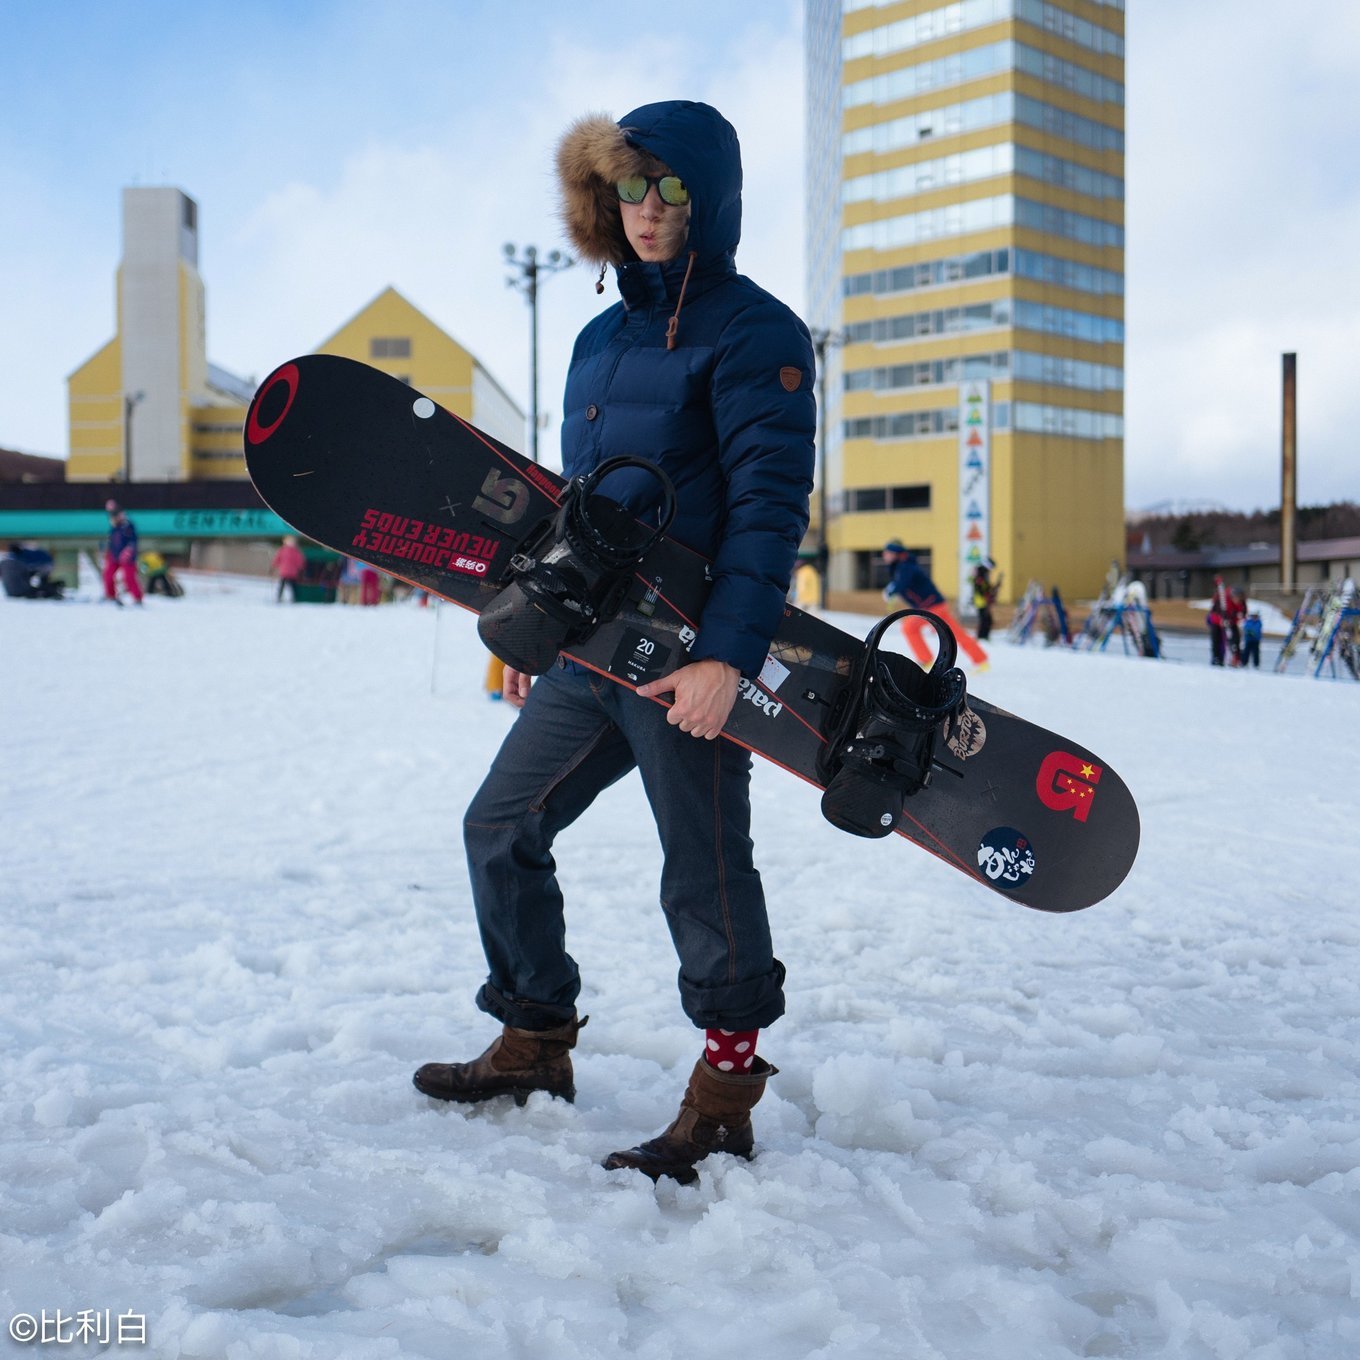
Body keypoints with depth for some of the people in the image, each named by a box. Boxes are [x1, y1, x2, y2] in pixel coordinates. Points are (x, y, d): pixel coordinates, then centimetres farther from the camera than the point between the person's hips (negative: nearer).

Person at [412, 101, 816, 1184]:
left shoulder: (754, 331, -7)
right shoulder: (601, 339, 17)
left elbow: (771, 503, -16)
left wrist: (727, 655, -24)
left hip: (689, 658, -8)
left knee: (706, 875, -1)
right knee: (501, 828, 11)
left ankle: (726, 1099, 13)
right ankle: (537, 1045, 26)